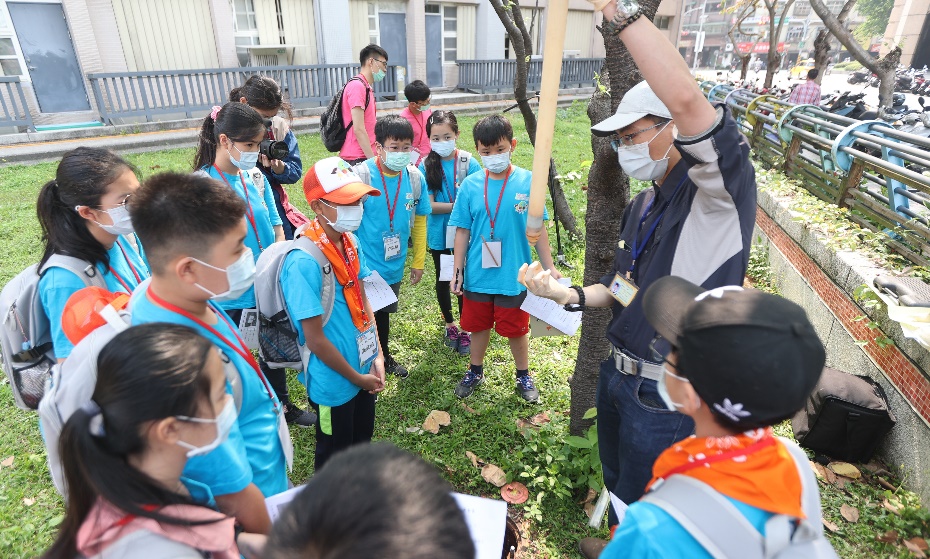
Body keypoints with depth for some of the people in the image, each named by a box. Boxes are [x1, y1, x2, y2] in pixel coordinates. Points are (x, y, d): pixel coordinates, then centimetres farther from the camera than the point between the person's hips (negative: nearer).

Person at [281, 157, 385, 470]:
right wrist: (356, 377, -12)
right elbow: (315, 339, -23)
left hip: (365, 370, 7)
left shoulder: (350, 241, -6)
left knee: (362, 443, 28)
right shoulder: (303, 262, -28)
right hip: (334, 380, -7)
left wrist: (377, 357, 0)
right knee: (335, 457, 18)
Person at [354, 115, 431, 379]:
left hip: (393, 266, 5)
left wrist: (418, 262, 8)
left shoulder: (415, 177, -6)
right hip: (364, 266, -4)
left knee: (384, 312, 25)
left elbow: (419, 221, 4)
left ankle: (384, 356, 48)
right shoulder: (361, 175, -19)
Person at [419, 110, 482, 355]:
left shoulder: (469, 163, -9)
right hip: (439, 234, 1)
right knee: (443, 280, 16)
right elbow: (430, 206, -13)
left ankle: (465, 328, 26)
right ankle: (449, 324, 37)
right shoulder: (426, 167, -8)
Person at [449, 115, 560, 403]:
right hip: (477, 275, 2)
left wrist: (549, 267, -1)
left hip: (514, 276, -2)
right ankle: (475, 372, 42)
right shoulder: (470, 185, -5)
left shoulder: (527, 182, -9)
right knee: (478, 325, 19)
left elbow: (537, 229, -3)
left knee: (517, 328, 15)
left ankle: (524, 376, 39)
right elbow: (462, 231, 0)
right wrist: (457, 270, 0)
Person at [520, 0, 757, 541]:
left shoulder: (719, 191, -19)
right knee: (616, 482, 30)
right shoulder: (640, 207, 8)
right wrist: (572, 295, -5)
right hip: (618, 375, 8)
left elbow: (687, 97, -39)